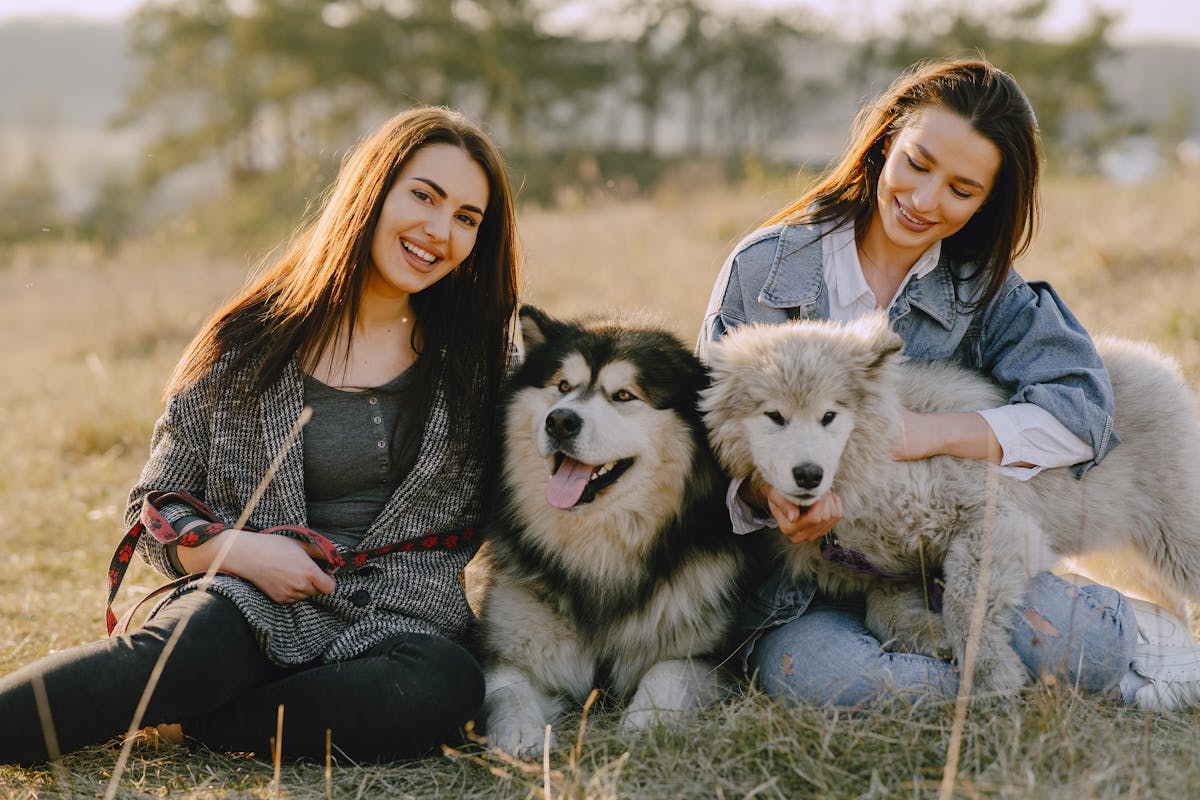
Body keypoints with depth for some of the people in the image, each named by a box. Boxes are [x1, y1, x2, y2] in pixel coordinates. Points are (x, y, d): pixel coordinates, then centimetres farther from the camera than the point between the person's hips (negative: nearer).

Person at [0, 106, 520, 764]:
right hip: (251, 606, -2)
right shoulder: (247, 347, 4)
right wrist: (239, 550, -11)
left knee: (443, 689, -35)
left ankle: (173, 722, -25)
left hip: (402, 627, 2)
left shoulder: (479, 357, 10)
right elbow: (153, 511, 7)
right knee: (187, 651, -38)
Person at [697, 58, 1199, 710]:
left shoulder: (983, 289, 4)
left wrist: (929, 433, -24)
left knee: (1056, 635, -31)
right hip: (799, 583, -1)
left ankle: (1134, 630, 3)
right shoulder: (762, 269, -3)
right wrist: (768, 488, -28)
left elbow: (1081, 413, -10)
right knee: (809, 670, -36)